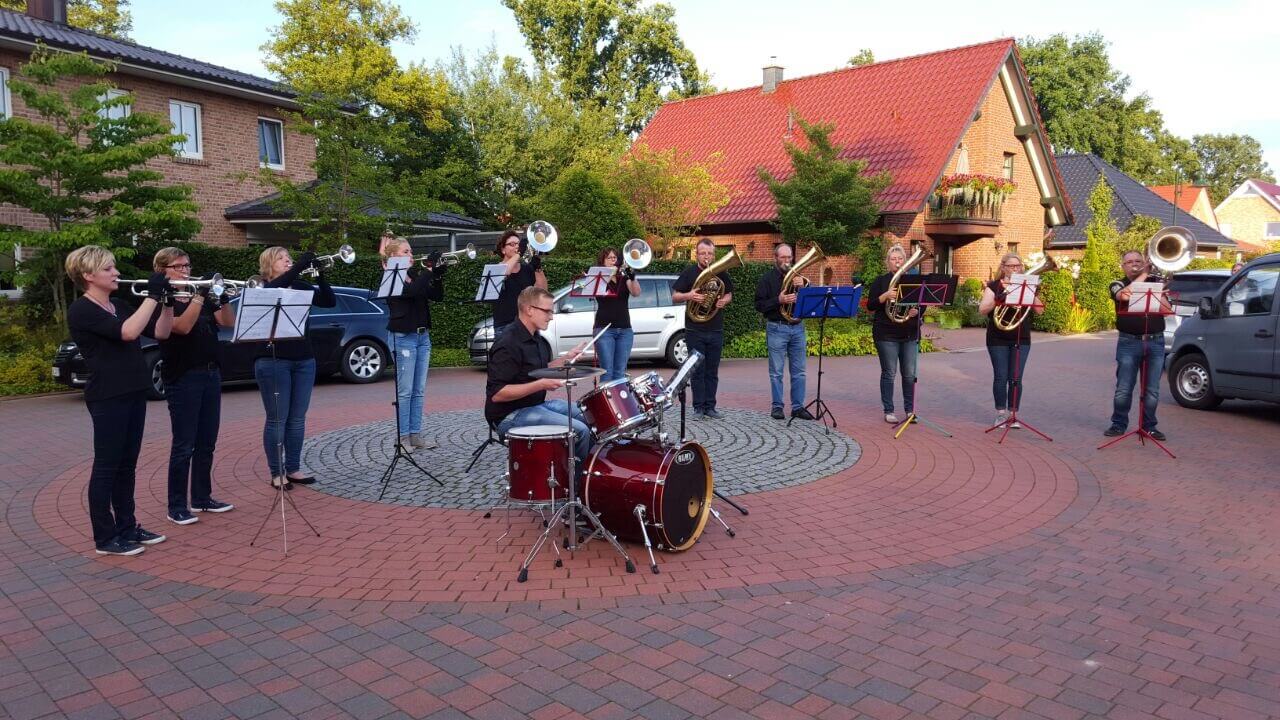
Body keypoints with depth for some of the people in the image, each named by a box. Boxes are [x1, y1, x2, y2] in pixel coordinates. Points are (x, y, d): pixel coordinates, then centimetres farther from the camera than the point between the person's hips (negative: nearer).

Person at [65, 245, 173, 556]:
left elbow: (160, 333, 10)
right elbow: (127, 332, -26)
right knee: (106, 467, -1)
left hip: (134, 393, 8)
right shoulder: (81, 310, -11)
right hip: (107, 397, -8)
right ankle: (105, 538, 7)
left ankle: (127, 527, 22)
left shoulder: (119, 306, 14)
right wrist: (153, 296, -22)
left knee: (127, 465, 13)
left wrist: (167, 302, -4)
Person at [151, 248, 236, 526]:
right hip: (182, 379, -6)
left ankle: (202, 497, 22)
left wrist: (223, 298, -11)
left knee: (206, 443, 12)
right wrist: (200, 295, -26)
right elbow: (183, 326, -22)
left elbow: (228, 322, 5)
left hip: (211, 374, 7)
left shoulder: (200, 297, 13)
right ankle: (177, 507, 5)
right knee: (184, 446, -3)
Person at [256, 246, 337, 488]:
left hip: (304, 360, 5)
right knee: (277, 419, 0)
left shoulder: (300, 287, 10)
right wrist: (300, 265, -28)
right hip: (273, 361, -5)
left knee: (297, 418, 9)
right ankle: (276, 473, 9)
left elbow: (330, 301, 0)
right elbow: (274, 291, -27)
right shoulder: (263, 288, -3)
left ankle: (293, 469, 19)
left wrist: (320, 275, -14)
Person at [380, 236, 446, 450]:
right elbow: (412, 291, -24)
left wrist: (438, 274, -5)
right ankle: (403, 437, 2)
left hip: (422, 336, 7)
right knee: (405, 391, -4)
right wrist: (430, 269, -19)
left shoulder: (414, 275, 13)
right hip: (403, 337, -7)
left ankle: (415, 434, 13)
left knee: (419, 390, 8)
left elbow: (437, 296, 9)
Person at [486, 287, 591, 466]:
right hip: (510, 416, -10)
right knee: (580, 431, -19)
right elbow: (496, 394, -26)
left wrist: (565, 359, 6)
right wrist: (540, 385, -29)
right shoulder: (509, 345, -22)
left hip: (537, 404, 10)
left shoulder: (537, 339, 8)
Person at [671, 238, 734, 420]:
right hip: (694, 330, -3)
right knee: (697, 370, 0)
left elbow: (729, 294, 18)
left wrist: (724, 301, -5)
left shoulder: (721, 273, 7)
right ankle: (698, 408, 6)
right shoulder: (689, 272, -1)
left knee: (712, 371, 7)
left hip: (716, 330, 3)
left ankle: (710, 407, 14)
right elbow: (674, 296, 0)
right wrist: (688, 295, -20)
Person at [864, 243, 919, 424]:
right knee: (889, 373, 0)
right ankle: (888, 411, 8)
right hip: (887, 334, -3)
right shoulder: (880, 281, 2)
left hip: (910, 334, 3)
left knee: (910, 374, 3)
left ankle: (910, 410, 14)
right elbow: (870, 306, -4)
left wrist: (916, 311, -11)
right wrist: (885, 296, -21)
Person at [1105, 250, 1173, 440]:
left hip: (1155, 341, 2)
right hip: (1129, 341, -2)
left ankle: (1149, 426, 14)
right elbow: (1124, 296, -18)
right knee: (1123, 389, -3)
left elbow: (1167, 309, 4)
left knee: (1152, 390, 4)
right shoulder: (1118, 284, 7)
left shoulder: (1156, 281, 12)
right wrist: (1143, 274, -8)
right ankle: (1119, 424, 8)